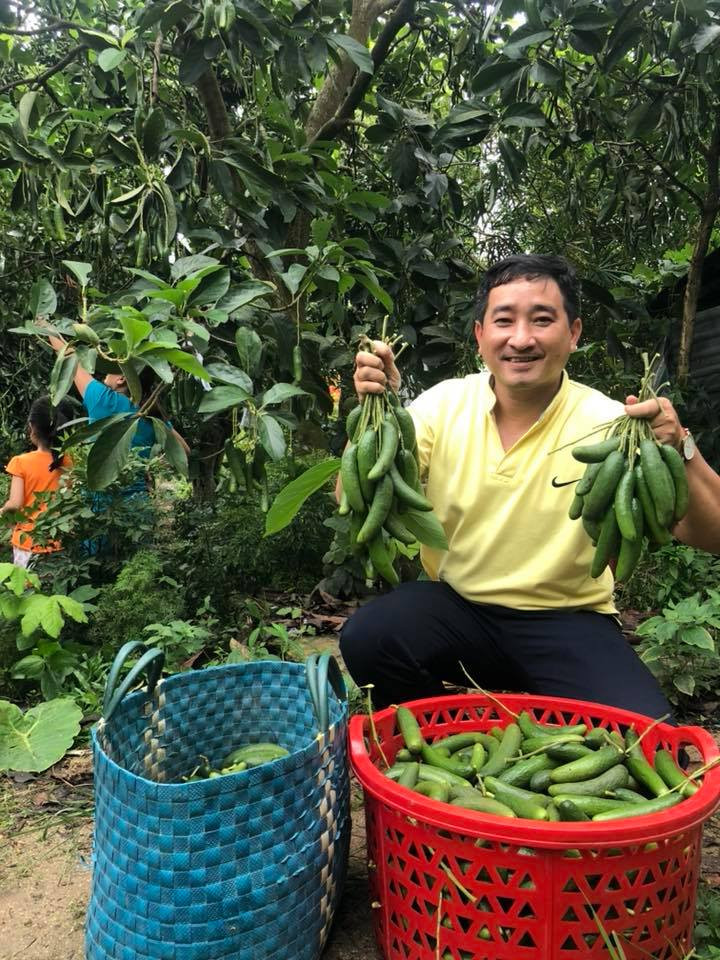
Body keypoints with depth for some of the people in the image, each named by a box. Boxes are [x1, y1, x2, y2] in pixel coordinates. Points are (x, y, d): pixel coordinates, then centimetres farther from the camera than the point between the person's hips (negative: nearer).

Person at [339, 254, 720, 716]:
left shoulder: (608, 422, -10)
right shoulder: (443, 404, -5)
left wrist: (679, 450, -32)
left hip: (568, 621, -1)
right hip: (455, 606, 2)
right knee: (366, 638, -26)